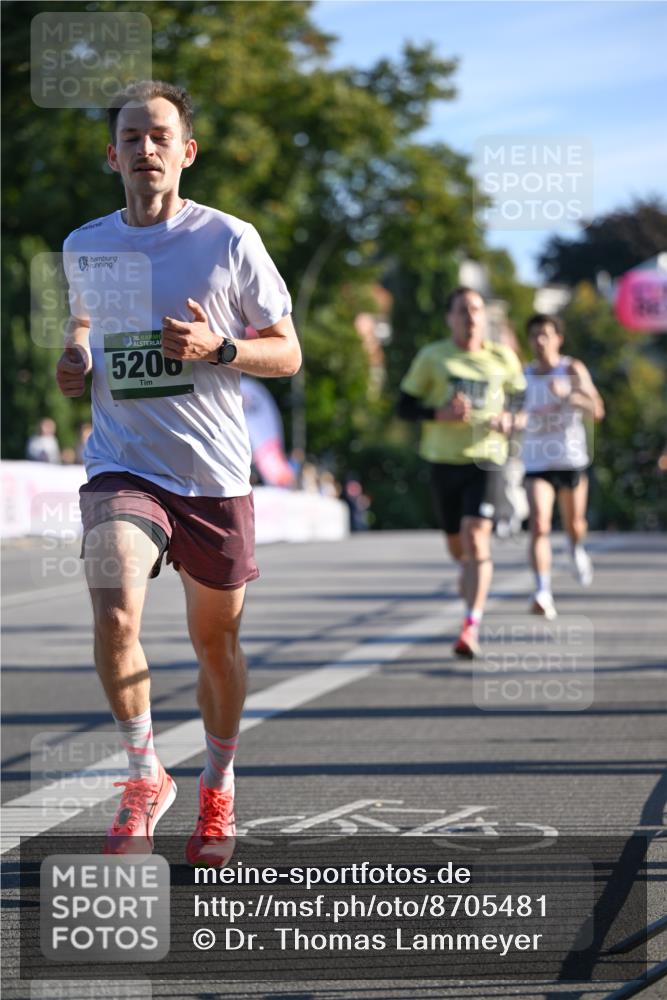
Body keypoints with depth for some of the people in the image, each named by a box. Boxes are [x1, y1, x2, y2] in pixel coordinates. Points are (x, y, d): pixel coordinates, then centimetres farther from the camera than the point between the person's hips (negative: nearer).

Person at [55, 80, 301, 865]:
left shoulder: (229, 241, -4)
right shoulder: (85, 247, 6)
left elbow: (287, 353, 1)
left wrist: (217, 349, -18)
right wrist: (75, 359, 3)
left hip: (214, 473, -1)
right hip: (122, 466, 1)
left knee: (215, 640, 10)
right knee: (114, 614, -21)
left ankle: (217, 789, 34)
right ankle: (145, 778, 0)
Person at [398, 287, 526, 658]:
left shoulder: (503, 358, 6)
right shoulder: (432, 357, 3)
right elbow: (405, 406, 3)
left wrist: (510, 420, -7)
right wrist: (440, 413, -15)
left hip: (486, 459, -1)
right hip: (444, 460, 1)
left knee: (476, 537, -19)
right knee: (459, 548, 11)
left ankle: (471, 627, -23)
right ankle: (475, 604, 41)